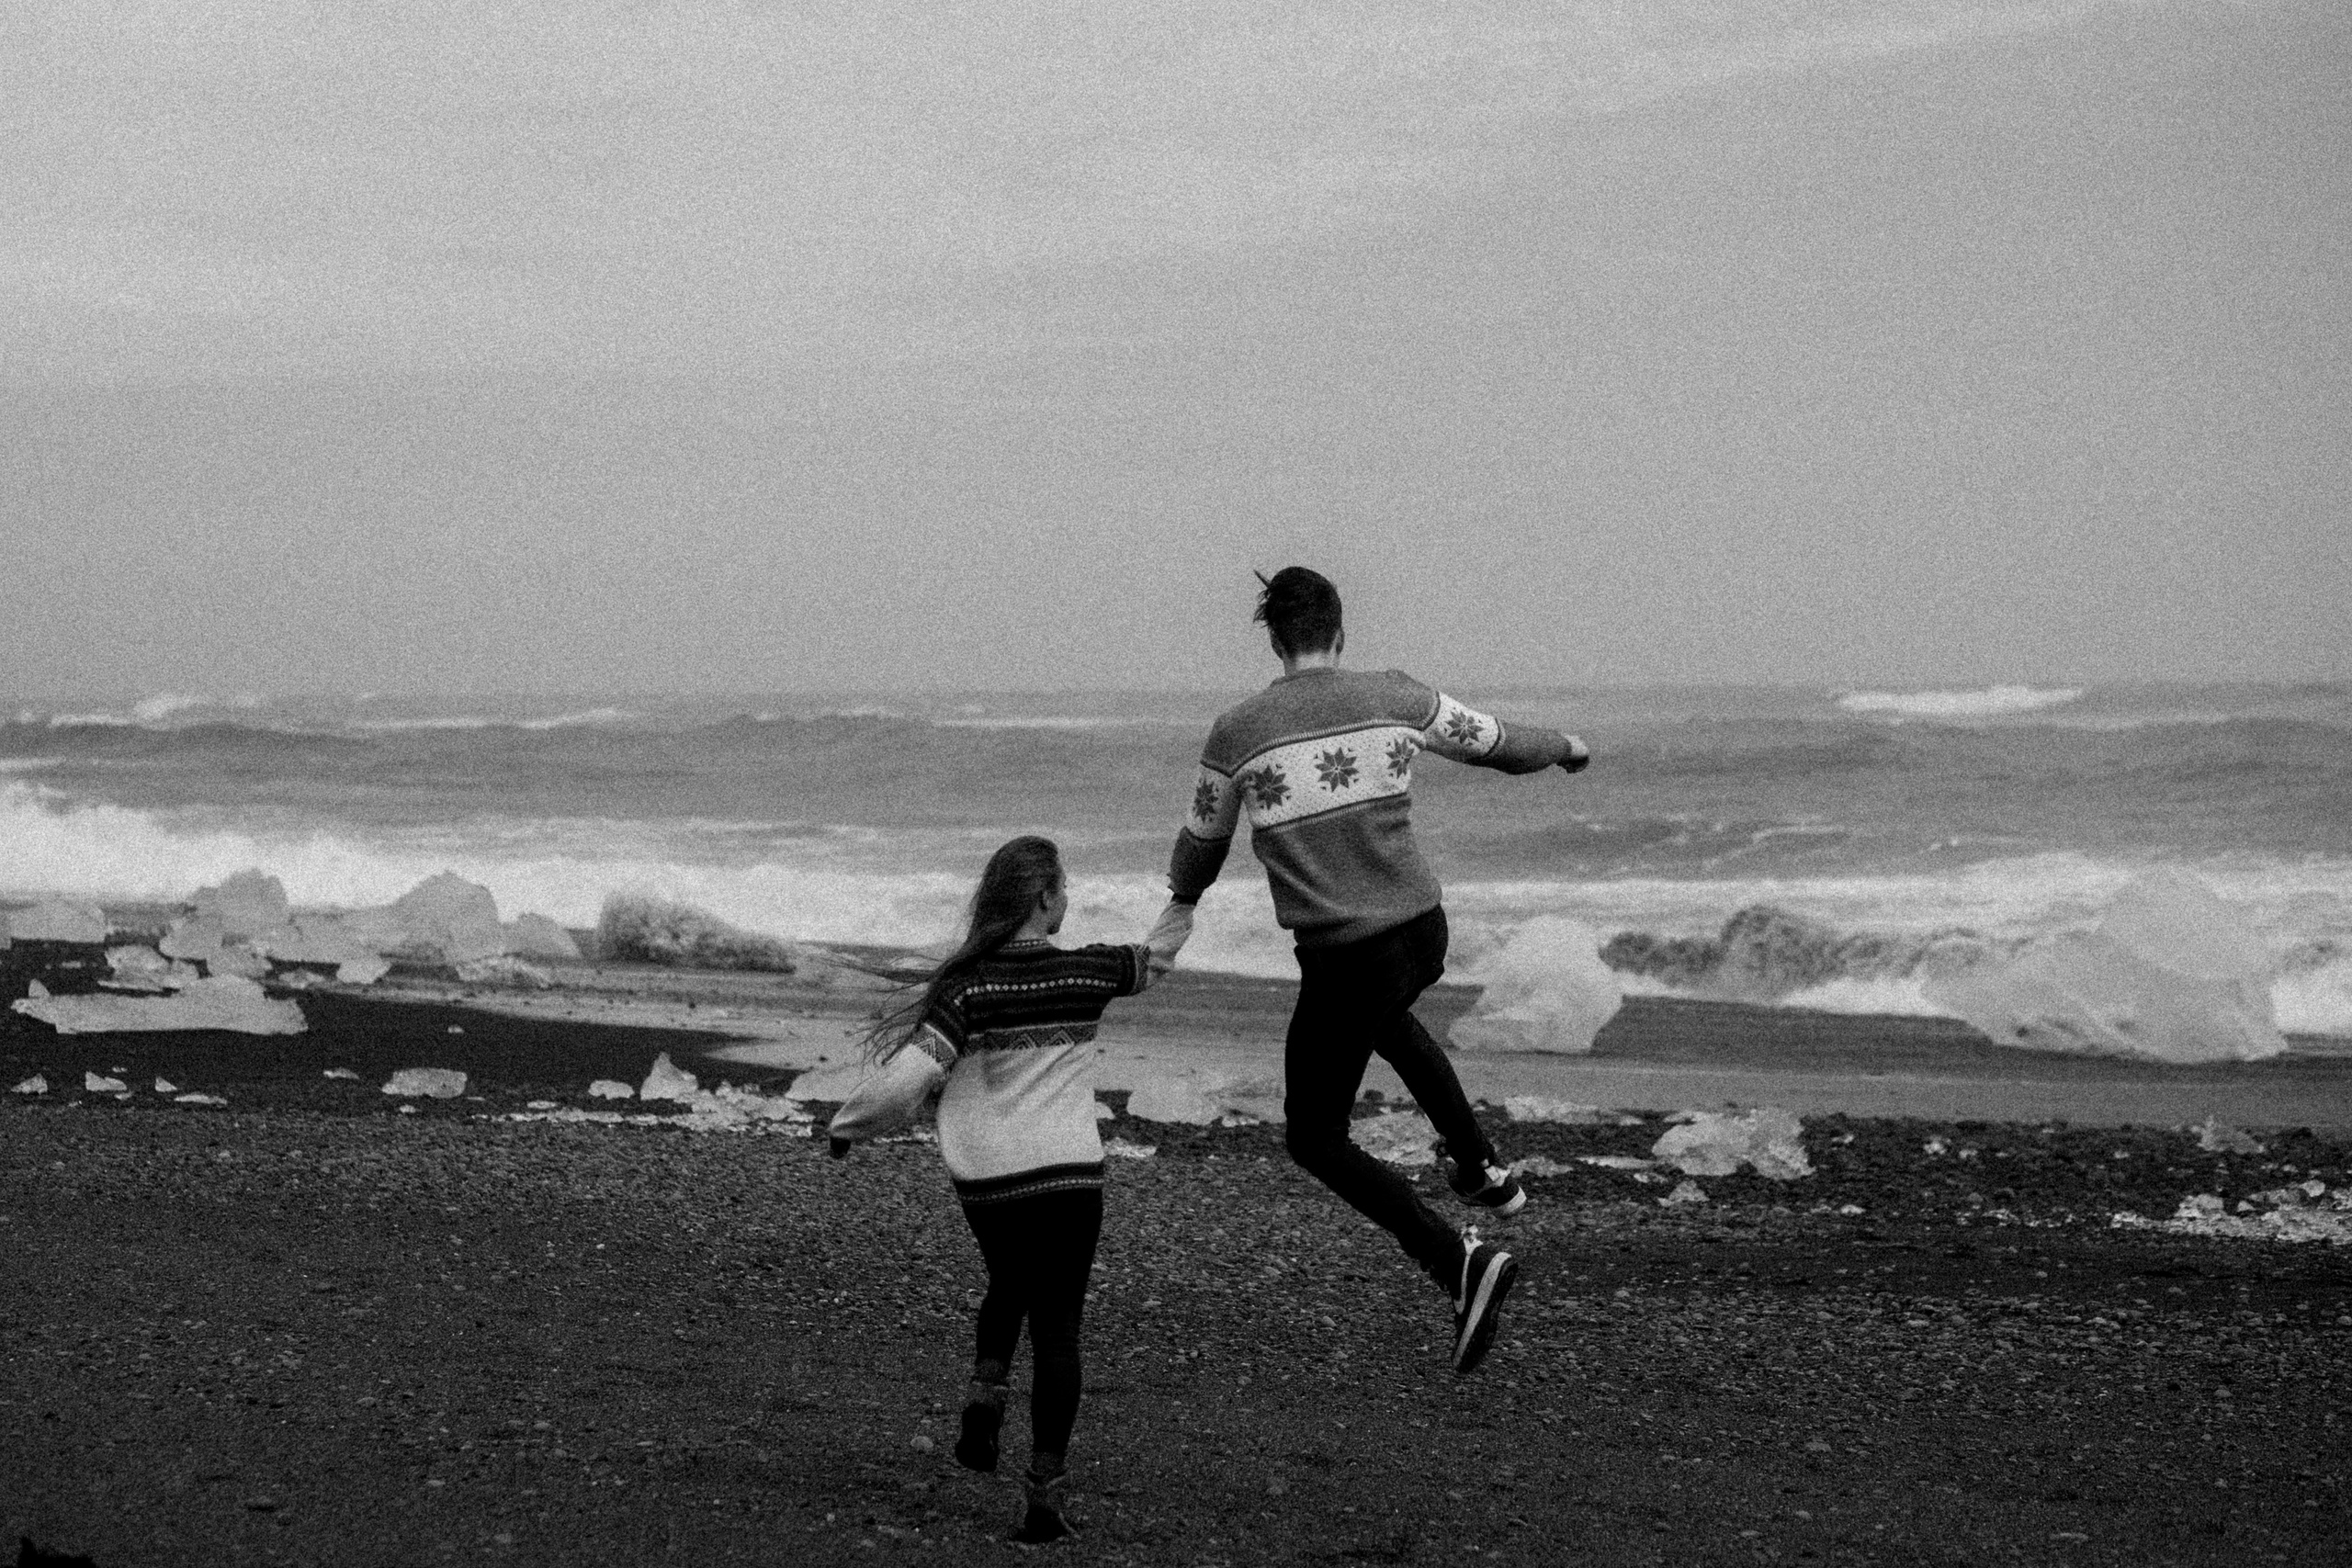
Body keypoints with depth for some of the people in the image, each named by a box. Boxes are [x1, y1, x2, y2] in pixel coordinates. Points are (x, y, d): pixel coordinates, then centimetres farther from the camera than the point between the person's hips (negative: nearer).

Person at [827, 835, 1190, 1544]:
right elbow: (1158, 953, 18)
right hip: (1068, 1175, -1)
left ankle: (984, 1399, 10)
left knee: (1008, 1287, 30)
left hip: (984, 1180, 1)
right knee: (1056, 1327, 4)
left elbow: (905, 1081, -16)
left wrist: (847, 1126, 3)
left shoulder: (967, 987, -9)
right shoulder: (1086, 973, -4)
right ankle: (1045, 1494, -2)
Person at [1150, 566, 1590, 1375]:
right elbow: (1496, 742, 13)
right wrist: (1567, 748, 36)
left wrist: (1182, 902, 34)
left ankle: (1458, 1261, -7)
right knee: (1385, 1016, 39)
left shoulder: (1237, 732, -7)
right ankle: (1481, 1168, 43)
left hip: (1343, 958, -5)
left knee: (1314, 1140, 10)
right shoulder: (1394, 698, -2)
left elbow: (1204, 839, 10)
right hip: (1424, 932, 5)